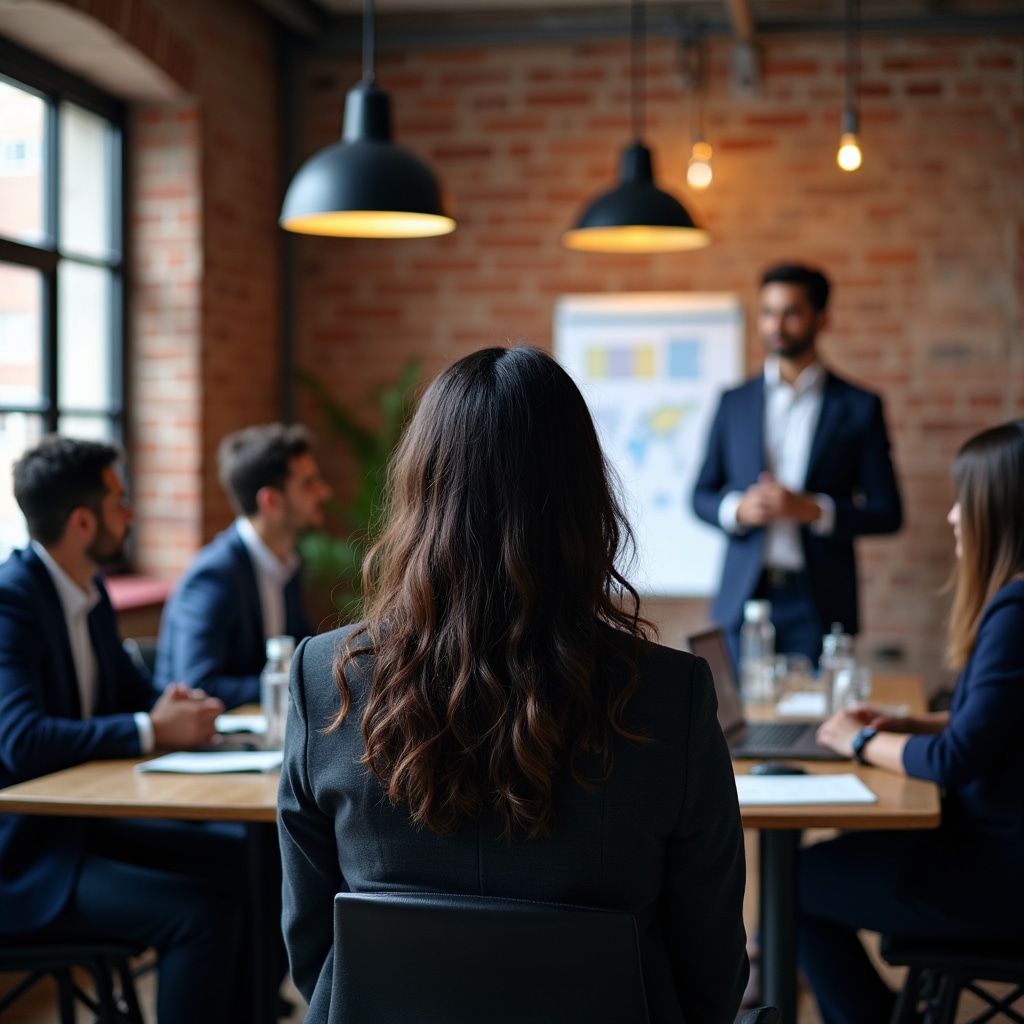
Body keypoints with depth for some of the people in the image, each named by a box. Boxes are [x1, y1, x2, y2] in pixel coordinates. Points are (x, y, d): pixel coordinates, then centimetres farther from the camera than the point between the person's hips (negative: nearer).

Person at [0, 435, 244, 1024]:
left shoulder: (90, 592, 8)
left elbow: (129, 688, 20)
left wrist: (174, 705, -4)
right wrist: (152, 730, -24)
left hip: (84, 822, 9)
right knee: (206, 911, -22)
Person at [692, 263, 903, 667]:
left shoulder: (859, 407, 3)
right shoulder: (735, 402, 10)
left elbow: (887, 513, 1)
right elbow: (701, 496, 13)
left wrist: (813, 510, -14)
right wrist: (738, 508, -9)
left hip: (818, 604, -2)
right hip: (745, 598, 2)